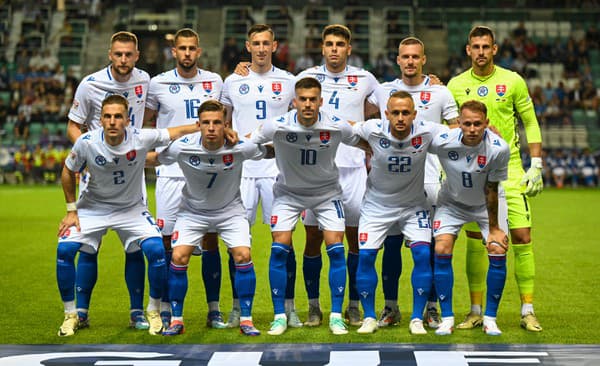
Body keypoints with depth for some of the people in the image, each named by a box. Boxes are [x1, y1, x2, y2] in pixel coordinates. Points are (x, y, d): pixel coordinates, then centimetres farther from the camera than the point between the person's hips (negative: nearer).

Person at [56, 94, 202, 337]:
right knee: (65, 249, -18)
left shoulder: (141, 138, -23)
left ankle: (154, 312, 3)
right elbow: (68, 172, -3)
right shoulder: (86, 143, -21)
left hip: (132, 208, -1)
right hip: (93, 206, 1)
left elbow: (177, 132, -9)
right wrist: (71, 210, -2)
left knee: (156, 250, -21)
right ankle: (71, 314, 1)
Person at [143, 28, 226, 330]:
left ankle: (214, 309, 9)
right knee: (167, 240, -1)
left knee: (210, 239, 2)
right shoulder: (159, 84, 2)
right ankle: (165, 309, 9)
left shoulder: (214, 82, 7)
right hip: (171, 172, -1)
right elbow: (145, 123, 15)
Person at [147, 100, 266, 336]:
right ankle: (176, 320, 3)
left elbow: (271, 152, -3)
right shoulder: (182, 148, -24)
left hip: (230, 210, 0)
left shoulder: (241, 147, -24)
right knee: (179, 258, -14)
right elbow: (153, 160, -7)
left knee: (243, 256, -16)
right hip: (192, 211, 0)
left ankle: (246, 320, -1)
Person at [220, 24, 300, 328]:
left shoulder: (288, 82, 7)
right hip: (241, 169, 1)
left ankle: (288, 308, 5)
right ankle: (237, 307, 9)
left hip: (278, 169, -1)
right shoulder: (233, 82, 9)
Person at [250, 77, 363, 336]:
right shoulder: (278, 126, -22)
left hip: (327, 191, 1)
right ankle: (280, 316, 2)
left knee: (336, 249, -10)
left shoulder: (337, 126, -19)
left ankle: (336, 316, 3)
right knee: (279, 249, -11)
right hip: (288, 192, 0)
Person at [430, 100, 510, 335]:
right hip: (452, 202, 0)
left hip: (485, 204, 0)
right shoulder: (442, 142, -28)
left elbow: (491, 190, -18)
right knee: (442, 250, -16)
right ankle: (447, 318, -3)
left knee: (498, 252, -14)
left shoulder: (499, 149, -29)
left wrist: (493, 227, -12)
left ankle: (490, 318, 2)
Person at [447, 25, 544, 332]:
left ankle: (528, 310, 3)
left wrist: (536, 166, -1)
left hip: (508, 167, -1)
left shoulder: (513, 81, 1)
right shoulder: (456, 85, 4)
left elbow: (531, 123, 6)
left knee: (522, 237, -6)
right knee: (474, 241, 3)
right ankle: (476, 311, 12)